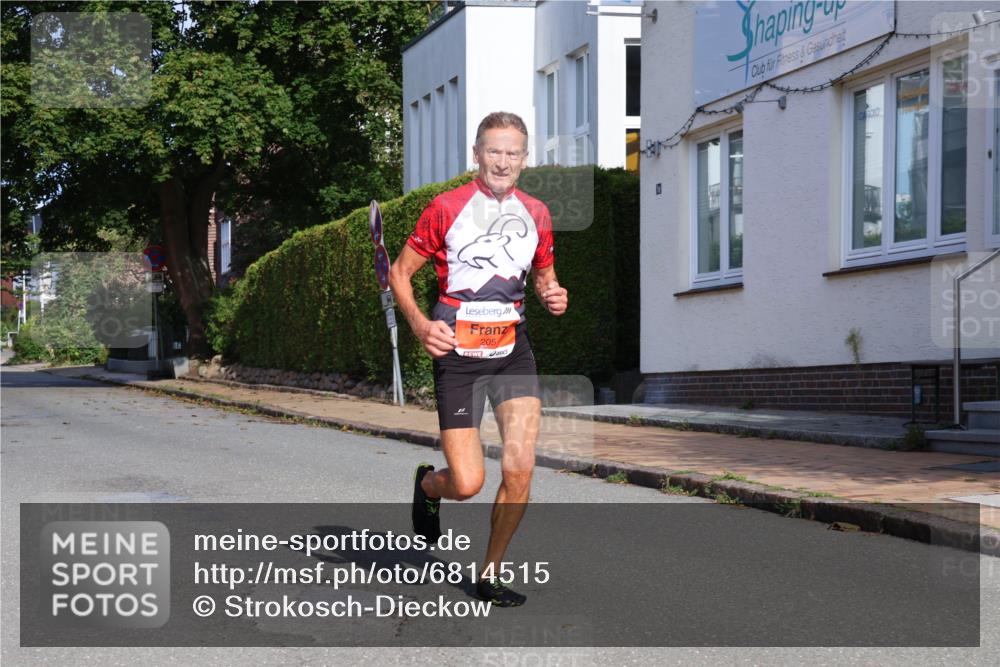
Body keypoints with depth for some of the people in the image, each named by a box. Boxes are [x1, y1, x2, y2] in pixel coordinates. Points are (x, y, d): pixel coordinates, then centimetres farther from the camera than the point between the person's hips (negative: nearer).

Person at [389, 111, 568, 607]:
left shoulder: (536, 214, 7)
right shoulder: (446, 208, -5)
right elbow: (400, 273, 1)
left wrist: (553, 295, -1)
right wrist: (419, 323, -15)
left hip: (513, 350, 4)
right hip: (457, 351, -3)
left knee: (520, 468, -11)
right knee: (467, 484, -9)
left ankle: (491, 573, 11)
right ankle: (428, 485, 31)